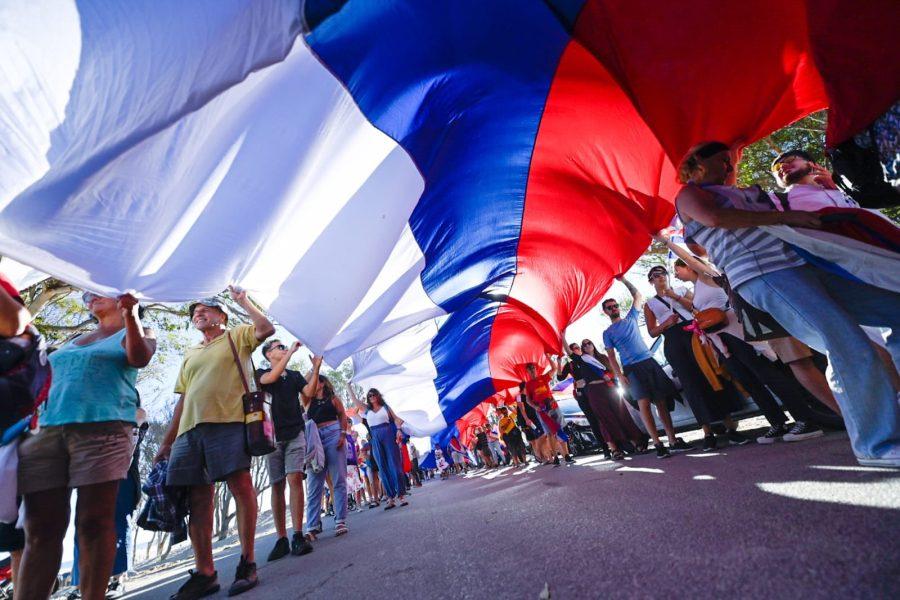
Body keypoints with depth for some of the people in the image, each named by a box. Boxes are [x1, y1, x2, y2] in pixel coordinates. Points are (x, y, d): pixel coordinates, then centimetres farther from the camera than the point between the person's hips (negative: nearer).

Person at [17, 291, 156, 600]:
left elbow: (139, 358, -11)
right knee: (40, 528, 1)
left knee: (94, 522, -5)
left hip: (103, 428, -5)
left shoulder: (136, 333, 10)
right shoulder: (72, 342, 28)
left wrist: (129, 313, -16)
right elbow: (52, 383, 28)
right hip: (48, 430, 6)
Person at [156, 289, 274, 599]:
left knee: (241, 486, -10)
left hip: (229, 422, -6)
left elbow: (266, 329, -9)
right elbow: (183, 399, 26)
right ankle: (204, 573, 15)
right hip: (191, 428, 6)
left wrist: (243, 301, 0)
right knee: (198, 498, 4)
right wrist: (167, 441, 20)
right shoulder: (190, 354, 28)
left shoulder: (237, 335, 12)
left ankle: (247, 563, 3)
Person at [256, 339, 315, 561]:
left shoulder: (295, 375, 15)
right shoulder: (261, 373, 9)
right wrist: (291, 352, -15)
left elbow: (309, 391, -1)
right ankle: (281, 539, 9)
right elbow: (271, 378, -15)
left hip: (295, 434, 1)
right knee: (277, 485, 1)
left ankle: (298, 536, -11)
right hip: (273, 435, -1)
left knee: (295, 478, -13)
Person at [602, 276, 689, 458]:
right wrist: (619, 375, -9)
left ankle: (673, 441, 6)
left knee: (662, 401, 1)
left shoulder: (630, 318, 15)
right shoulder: (608, 333, 7)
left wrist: (623, 280, 4)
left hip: (649, 362, 3)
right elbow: (611, 356, 3)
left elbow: (638, 296, 11)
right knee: (644, 403, -14)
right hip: (631, 368, -3)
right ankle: (658, 444, -11)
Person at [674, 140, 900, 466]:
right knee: (851, 349, -21)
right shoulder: (688, 193, 6)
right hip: (764, 273, -10)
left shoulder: (736, 192, 33)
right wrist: (785, 216, -12)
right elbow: (715, 218, -16)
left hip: (805, 263, 10)